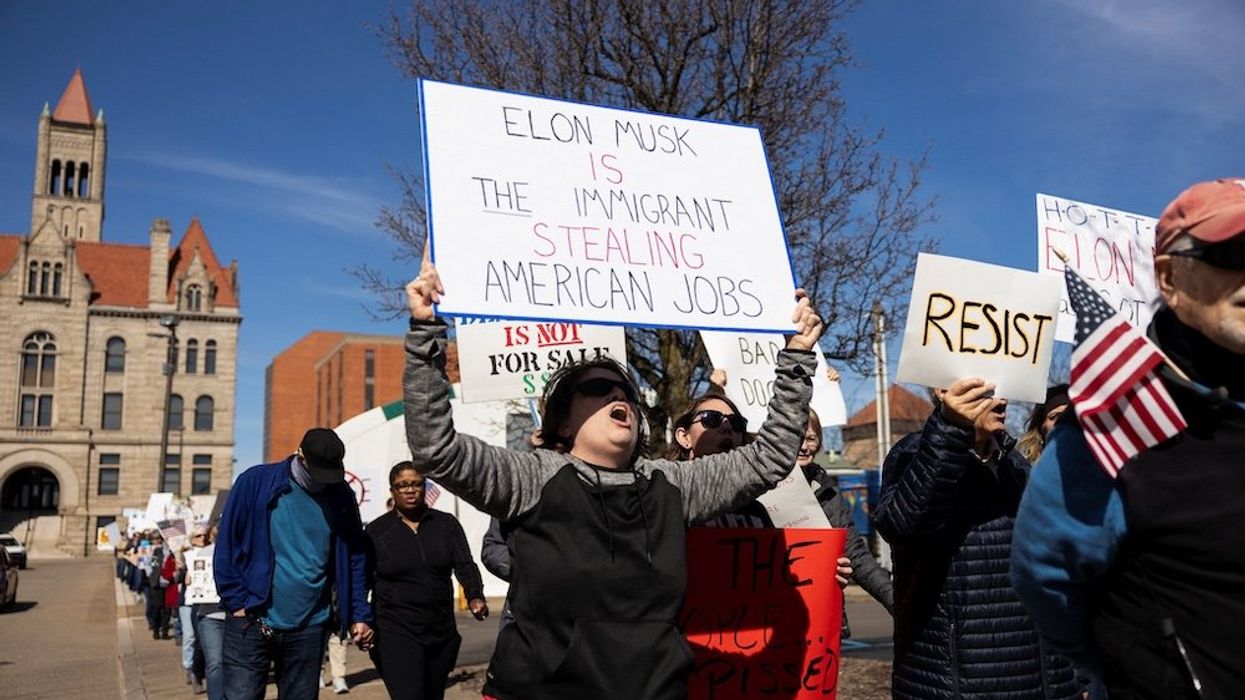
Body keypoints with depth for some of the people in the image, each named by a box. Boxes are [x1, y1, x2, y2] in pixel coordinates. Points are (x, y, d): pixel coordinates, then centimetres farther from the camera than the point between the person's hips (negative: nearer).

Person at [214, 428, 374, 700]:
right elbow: (226, 546, -1)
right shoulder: (255, 482, -4)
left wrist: (359, 615, 3)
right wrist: (237, 603, -6)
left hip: (308, 630, 2)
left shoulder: (341, 496, 3)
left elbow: (354, 558, 8)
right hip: (251, 623, -2)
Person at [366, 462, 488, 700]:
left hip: (442, 633, 4)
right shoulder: (376, 531, 1)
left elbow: (465, 565, -3)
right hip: (395, 635, -3)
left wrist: (475, 597, -21)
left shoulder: (446, 524, 5)